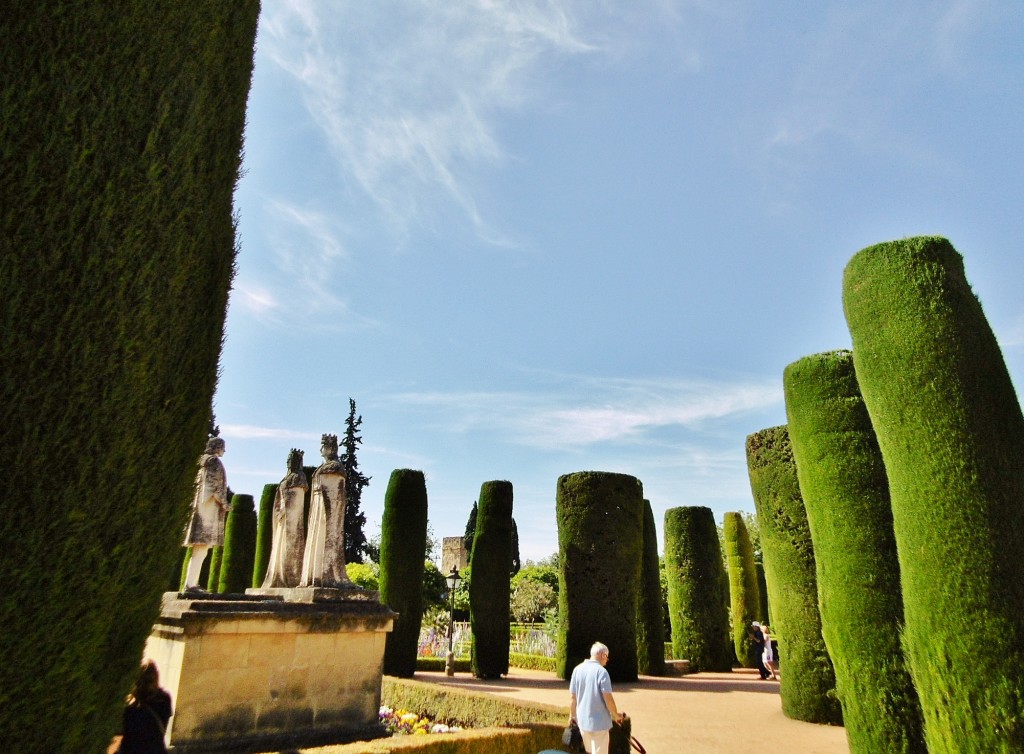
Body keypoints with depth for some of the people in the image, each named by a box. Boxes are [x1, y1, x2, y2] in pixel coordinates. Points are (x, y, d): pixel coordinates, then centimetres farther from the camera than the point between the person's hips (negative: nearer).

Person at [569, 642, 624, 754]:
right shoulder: (601, 671, -17)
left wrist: (572, 715, 16)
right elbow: (608, 698, -16)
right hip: (599, 722, -6)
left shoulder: (577, 669, 0)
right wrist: (616, 715, 0)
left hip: (582, 720, 6)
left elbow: (572, 696, 4)